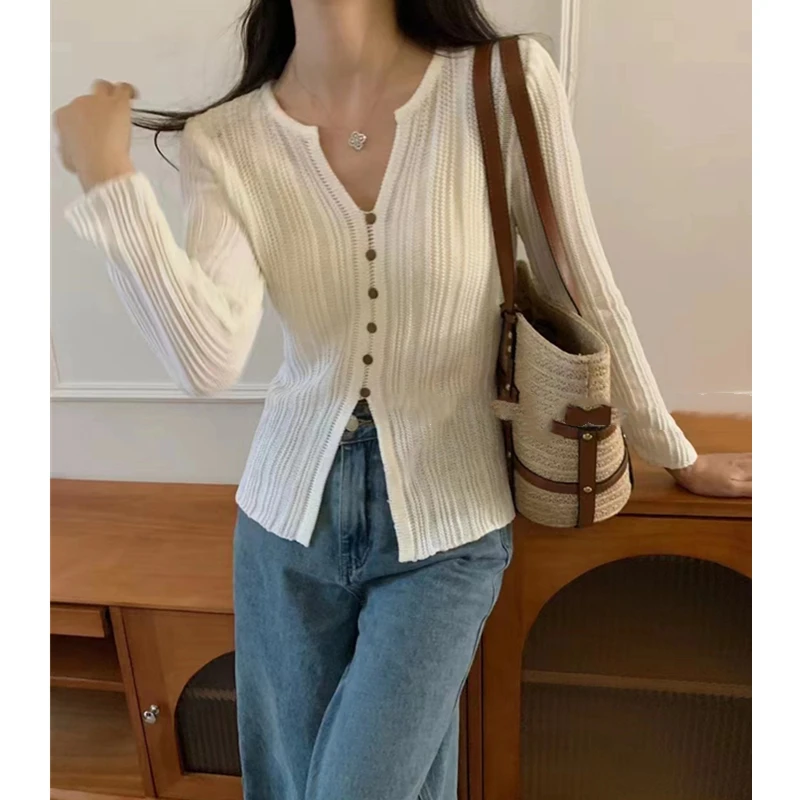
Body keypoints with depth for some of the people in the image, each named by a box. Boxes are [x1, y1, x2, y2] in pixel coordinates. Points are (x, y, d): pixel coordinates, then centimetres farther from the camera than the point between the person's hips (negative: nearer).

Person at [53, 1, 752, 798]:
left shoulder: (509, 84, -12)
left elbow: (582, 289, -4)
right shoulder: (224, 141, -6)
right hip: (289, 520, 3)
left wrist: (677, 456, 5)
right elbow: (209, 359, -20)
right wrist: (105, 174, -19)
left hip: (446, 531, -2)